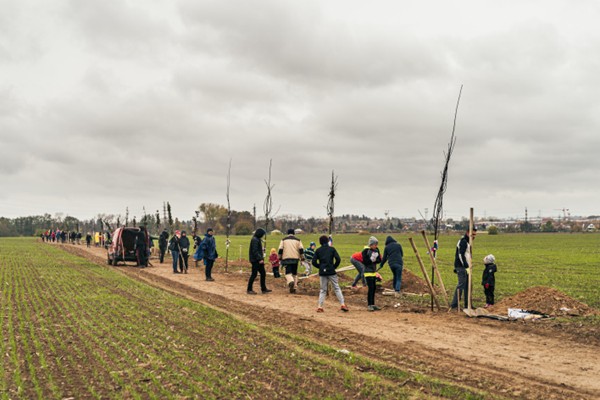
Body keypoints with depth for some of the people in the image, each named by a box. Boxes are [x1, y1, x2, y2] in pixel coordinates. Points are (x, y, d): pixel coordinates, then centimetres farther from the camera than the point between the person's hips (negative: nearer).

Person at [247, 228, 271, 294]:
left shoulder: (258, 239, 17)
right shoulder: (254, 240, -15)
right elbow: (255, 251, -21)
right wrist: (260, 259, -24)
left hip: (259, 260, 10)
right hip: (255, 260, -10)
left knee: (263, 273, 10)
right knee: (254, 274, -6)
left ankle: (264, 289, 16)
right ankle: (249, 289, 2)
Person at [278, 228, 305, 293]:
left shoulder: (284, 240, 7)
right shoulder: (298, 240, 10)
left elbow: (280, 250, 2)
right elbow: (301, 250, 1)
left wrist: (280, 258, 9)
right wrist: (302, 258, 5)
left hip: (286, 258, -2)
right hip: (295, 258, 2)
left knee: (288, 272, -4)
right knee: (294, 273, 12)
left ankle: (291, 281, -34)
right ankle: (294, 287, 9)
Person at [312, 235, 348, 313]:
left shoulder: (318, 250, 5)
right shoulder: (332, 249, 2)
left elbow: (314, 262, 0)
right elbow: (338, 259, -8)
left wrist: (320, 267, 12)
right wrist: (334, 267, 6)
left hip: (322, 272, 2)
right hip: (331, 272, -2)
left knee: (323, 290, 10)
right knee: (337, 288, 5)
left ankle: (320, 306, 4)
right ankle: (342, 304, -3)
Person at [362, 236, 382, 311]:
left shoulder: (376, 250, 8)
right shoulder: (366, 251, -12)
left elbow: (379, 260, 6)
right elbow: (364, 261, -15)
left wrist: (374, 260, -12)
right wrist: (371, 259, -17)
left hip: (374, 271, 7)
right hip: (368, 272, -7)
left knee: (374, 288, 9)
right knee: (371, 288, -12)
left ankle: (373, 304, 16)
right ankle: (369, 305, -8)